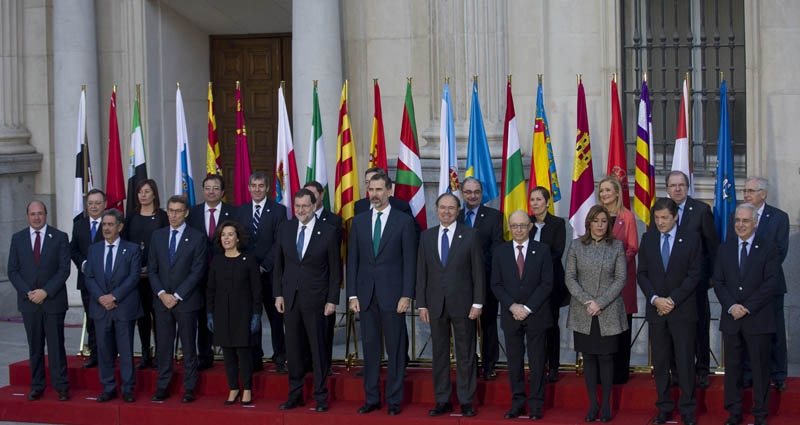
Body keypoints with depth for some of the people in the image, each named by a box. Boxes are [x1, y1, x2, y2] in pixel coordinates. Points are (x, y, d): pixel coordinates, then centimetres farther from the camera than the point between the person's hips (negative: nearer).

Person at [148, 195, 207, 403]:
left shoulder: (197, 238, -3)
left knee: (188, 347, 2)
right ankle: (162, 387, 12)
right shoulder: (157, 236, 9)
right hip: (162, 300, 3)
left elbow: (197, 271, -8)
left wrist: (177, 296, -12)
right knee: (163, 346, 6)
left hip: (186, 301, -3)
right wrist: (161, 293, -6)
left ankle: (189, 389, 8)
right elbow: (152, 269, 8)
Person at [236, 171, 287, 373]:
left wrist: (263, 267, -12)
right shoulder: (241, 211, 11)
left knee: (276, 317, 2)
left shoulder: (278, 210, -2)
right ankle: (255, 360, 12)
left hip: (269, 273, -3)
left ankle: (279, 359, 9)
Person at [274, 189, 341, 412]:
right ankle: (295, 394, 17)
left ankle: (321, 396, 11)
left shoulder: (327, 232, -4)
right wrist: (278, 294, 4)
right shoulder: (285, 230, 5)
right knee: (293, 347, 8)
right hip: (290, 297, 3)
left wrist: (332, 300, -6)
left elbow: (335, 269, -2)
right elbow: (278, 265, 10)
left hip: (315, 299, -3)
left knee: (318, 348, 2)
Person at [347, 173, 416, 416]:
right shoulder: (359, 221, 10)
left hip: (392, 294, -3)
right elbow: (352, 260, 9)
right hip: (366, 295, 3)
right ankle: (371, 398, 13)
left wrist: (407, 295, -9)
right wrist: (352, 294, 2)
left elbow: (409, 261, -2)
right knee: (370, 348, 7)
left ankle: (394, 400, 8)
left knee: (395, 349, 2)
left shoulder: (404, 221, 0)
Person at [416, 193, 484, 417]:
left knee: (465, 354, 3)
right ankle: (442, 401, 13)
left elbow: (478, 271, -2)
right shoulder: (427, 236, 8)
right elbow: (421, 272, 8)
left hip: (462, 304, -3)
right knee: (439, 354, 7)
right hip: (435, 304, 3)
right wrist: (422, 304, 2)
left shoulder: (470, 235, -1)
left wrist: (478, 303, -8)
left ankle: (466, 401, 9)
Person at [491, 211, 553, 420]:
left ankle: (536, 404, 7)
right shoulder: (500, 252, 6)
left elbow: (547, 283, -4)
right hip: (511, 314, 2)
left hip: (536, 314, -2)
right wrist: (512, 306, -10)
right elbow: (496, 284, 3)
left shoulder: (542, 250, 1)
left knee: (537, 360, 2)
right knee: (514, 360, 5)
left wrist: (528, 308, -11)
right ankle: (517, 402, 12)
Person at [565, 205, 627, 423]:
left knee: (605, 356, 1)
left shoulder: (616, 246, 2)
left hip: (609, 313, -1)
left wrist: (600, 302, -11)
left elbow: (620, 279, -2)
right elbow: (570, 278, 1)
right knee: (589, 357, 5)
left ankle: (606, 405, 9)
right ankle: (592, 403, 13)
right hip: (583, 313, 1)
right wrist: (587, 301, -11)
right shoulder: (576, 247, 5)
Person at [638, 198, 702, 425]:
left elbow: (694, 275, -4)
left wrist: (672, 300, -11)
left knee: (685, 361, -2)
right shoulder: (648, 239, 8)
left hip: (683, 310, -3)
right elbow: (642, 273, 7)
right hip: (656, 312, 3)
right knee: (660, 362, 6)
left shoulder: (691, 239, 0)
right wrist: (655, 299, -8)